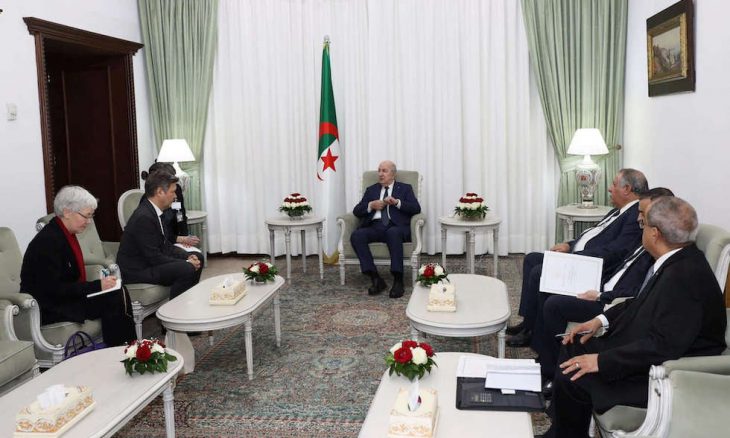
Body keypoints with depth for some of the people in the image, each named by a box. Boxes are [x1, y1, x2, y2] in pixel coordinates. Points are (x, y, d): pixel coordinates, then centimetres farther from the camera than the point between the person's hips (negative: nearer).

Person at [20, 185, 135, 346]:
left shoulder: (65, 234, 7)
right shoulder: (47, 241, -20)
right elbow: (53, 289, -23)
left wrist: (99, 283, -6)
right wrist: (97, 285, -21)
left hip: (63, 298, 8)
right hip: (48, 309, -8)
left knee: (119, 293, -8)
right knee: (113, 299, -20)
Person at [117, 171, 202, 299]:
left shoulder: (153, 211, 6)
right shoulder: (144, 217, -23)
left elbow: (166, 245, 12)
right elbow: (154, 257, -24)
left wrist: (188, 257, -3)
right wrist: (186, 263, -17)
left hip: (148, 262, 10)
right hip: (136, 271, -10)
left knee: (196, 259, 11)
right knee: (186, 269, -25)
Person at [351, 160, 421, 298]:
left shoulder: (405, 188, 18)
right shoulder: (371, 190, 26)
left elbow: (416, 208, 2)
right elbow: (356, 211, 17)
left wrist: (397, 202, -11)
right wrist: (371, 205, -2)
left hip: (395, 227, -3)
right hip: (374, 227, 3)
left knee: (393, 232, -39)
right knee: (356, 235, -29)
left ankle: (398, 280, -35)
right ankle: (375, 279, -28)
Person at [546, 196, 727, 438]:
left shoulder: (685, 275, -28)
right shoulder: (678, 261, 1)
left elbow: (662, 345, -31)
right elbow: (640, 302, 15)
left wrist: (601, 361, -26)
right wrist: (601, 319, 4)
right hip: (647, 347, 10)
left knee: (571, 378, -16)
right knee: (573, 348, 9)